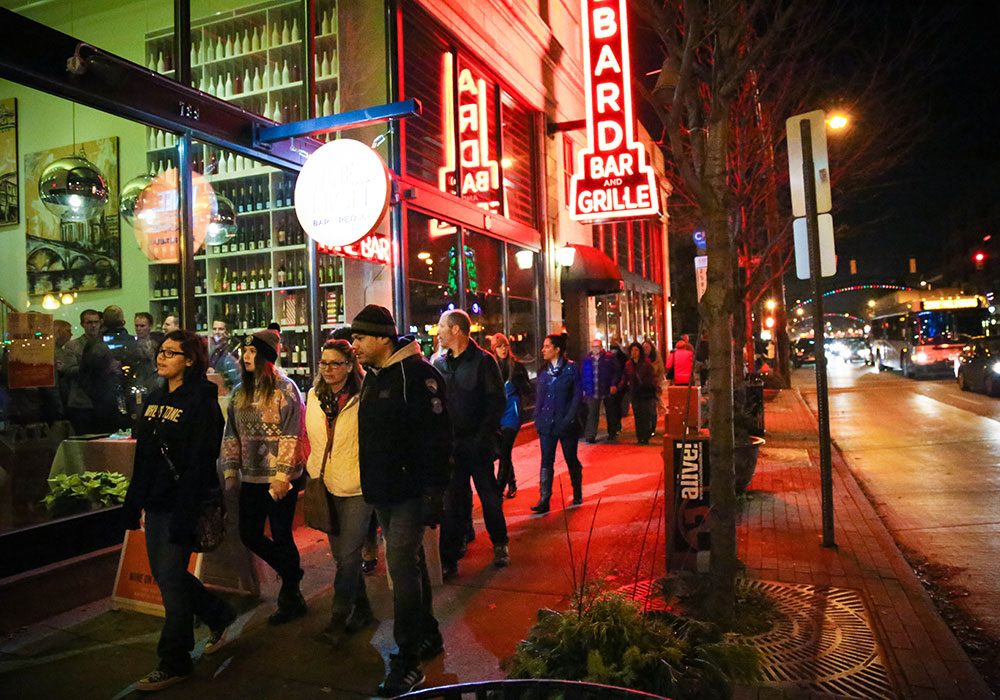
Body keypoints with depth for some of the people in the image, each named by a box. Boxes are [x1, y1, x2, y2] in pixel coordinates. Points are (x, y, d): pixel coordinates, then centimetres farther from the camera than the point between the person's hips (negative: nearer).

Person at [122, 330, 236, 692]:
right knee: (164, 572, 15)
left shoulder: (201, 402, -14)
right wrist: (133, 503, 12)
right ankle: (219, 616, 36)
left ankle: (174, 663, 14)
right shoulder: (154, 399, 11)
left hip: (182, 504, -8)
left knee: (171, 577, -2)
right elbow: (143, 457, 15)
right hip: (156, 503, 8)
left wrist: (184, 516, -21)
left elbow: (199, 464, -18)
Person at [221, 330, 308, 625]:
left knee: (281, 535, 1)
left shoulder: (284, 389, -8)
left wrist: (282, 475, -17)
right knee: (249, 534, 9)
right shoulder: (240, 392, 11)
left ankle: (291, 598, 19)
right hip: (252, 478, 7)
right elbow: (231, 435, 14)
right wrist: (231, 472, 7)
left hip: (281, 478, -6)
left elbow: (291, 435, -13)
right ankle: (290, 573, 33)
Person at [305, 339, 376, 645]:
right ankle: (362, 609, 30)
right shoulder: (314, 397, 6)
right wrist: (314, 475, 14)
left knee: (348, 555, -4)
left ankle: (339, 618, 9)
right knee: (340, 554, 14)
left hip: (357, 489, -6)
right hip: (327, 487, 6)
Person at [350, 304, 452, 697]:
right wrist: (372, 487, 20)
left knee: (402, 565, -8)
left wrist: (433, 494, -21)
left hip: (411, 491, -9)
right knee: (409, 563, 18)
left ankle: (407, 661, 4)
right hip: (384, 491, 9)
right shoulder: (373, 376, 12)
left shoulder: (416, 373, -16)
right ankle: (429, 637, 34)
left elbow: (436, 437, -20)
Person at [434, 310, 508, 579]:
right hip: (450, 444, 4)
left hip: (478, 443, -3)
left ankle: (500, 544, 32)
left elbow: (497, 402, -8)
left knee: (490, 496, 10)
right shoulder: (439, 364, 9)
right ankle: (448, 559, 11)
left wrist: (483, 436, -15)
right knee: (452, 501, 5)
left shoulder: (483, 361, -6)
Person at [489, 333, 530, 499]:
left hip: (511, 414, -3)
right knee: (502, 452, 11)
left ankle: (499, 489, -2)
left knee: (505, 452, -8)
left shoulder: (516, 365, -1)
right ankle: (511, 482, 31)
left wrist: (518, 378, -19)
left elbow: (528, 390, -4)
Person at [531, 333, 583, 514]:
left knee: (571, 460, 9)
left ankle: (577, 495, 28)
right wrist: (538, 417, 4)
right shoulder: (543, 371, 9)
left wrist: (569, 418, -13)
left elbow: (577, 394, -6)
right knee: (546, 461, -3)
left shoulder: (571, 368, -5)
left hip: (566, 424, -3)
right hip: (547, 423, 4)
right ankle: (544, 500, -4)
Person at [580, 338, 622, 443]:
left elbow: (617, 372, 0)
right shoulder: (587, 359, 6)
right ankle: (590, 435, -5)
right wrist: (584, 389, 7)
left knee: (611, 413, 13)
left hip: (608, 391, 0)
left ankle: (612, 434, 28)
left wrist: (614, 385, -12)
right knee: (592, 414, -6)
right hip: (592, 392, 1)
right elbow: (583, 375, 13)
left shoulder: (609, 358, -1)